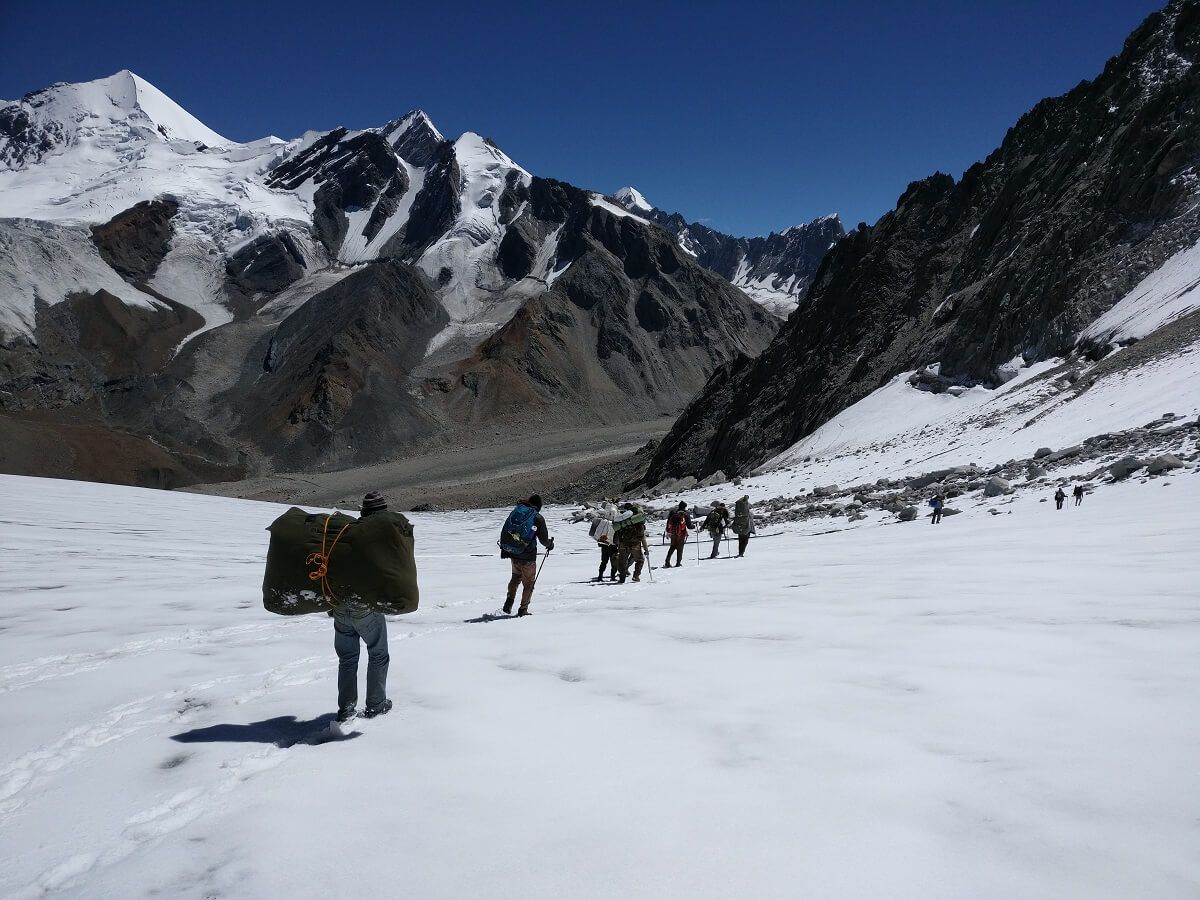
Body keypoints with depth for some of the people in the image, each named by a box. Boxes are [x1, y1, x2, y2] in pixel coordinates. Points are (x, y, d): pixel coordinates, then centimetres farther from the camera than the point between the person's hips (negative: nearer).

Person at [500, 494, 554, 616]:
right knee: (528, 583, 11)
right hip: (528, 556, -5)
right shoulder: (538, 518, -8)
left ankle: (509, 602, 14)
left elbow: (504, 531, 11)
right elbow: (544, 539, -4)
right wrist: (550, 544, 17)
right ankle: (523, 609, 12)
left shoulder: (515, 511, 6)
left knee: (516, 576, 26)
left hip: (512, 553, 5)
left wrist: (503, 549, 21)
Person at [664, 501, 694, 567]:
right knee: (680, 548, 8)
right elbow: (689, 526, -9)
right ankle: (678, 563, 8)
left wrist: (668, 532, 16)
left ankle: (667, 561, 10)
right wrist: (694, 526, 12)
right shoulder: (686, 514, -9)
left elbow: (668, 523, 7)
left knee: (672, 547, 18)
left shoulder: (673, 512, 3)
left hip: (673, 533, 4)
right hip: (681, 534, -4)